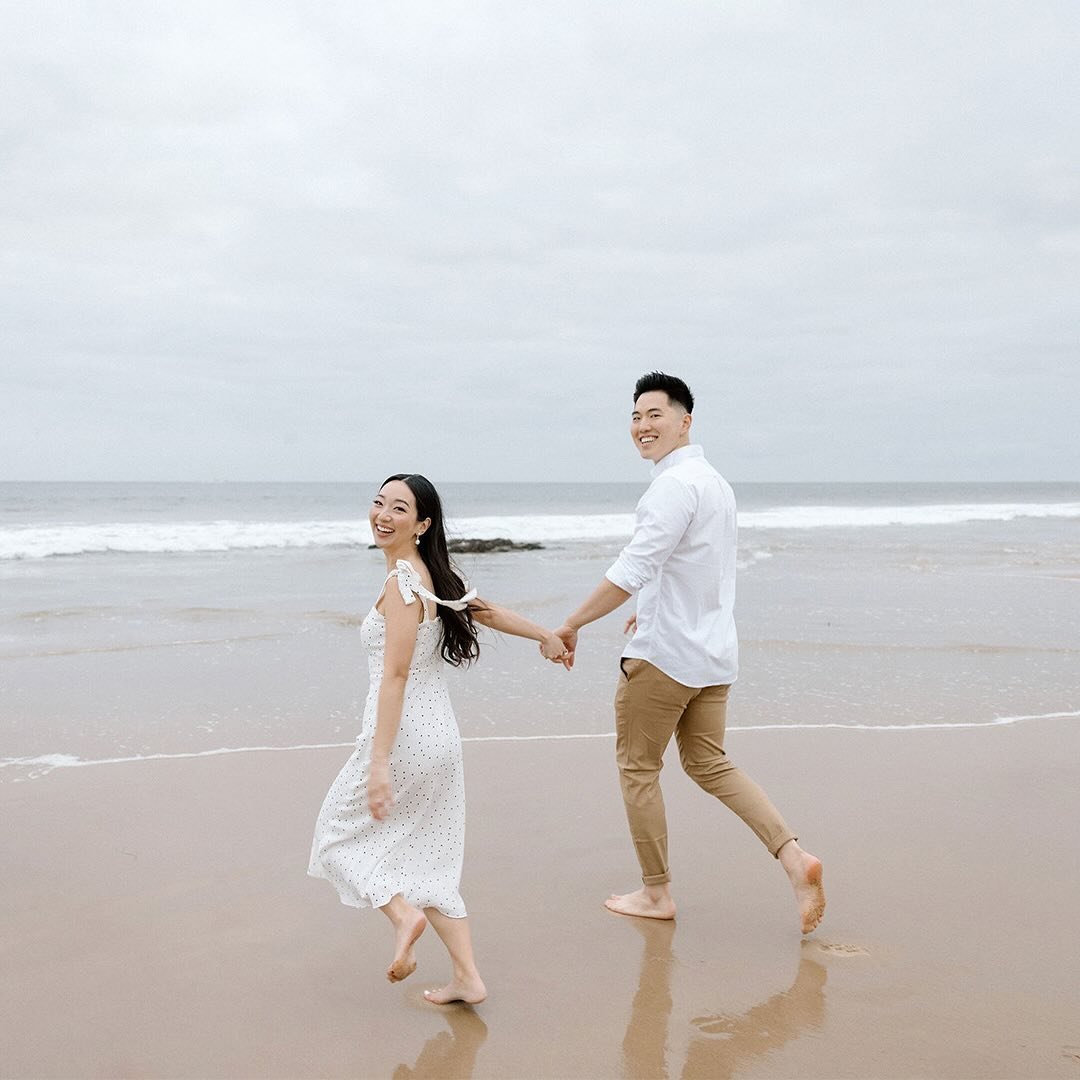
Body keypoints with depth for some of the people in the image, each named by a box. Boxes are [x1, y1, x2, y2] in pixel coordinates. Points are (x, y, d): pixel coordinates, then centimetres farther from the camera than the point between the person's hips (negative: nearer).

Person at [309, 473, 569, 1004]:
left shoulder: (402, 584, -17)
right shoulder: (434, 576, 8)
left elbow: (395, 675, -22)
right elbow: (489, 612, 23)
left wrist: (379, 763, -24)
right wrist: (547, 636, 40)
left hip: (404, 737, -8)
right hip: (440, 736, 8)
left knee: (339, 834, 11)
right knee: (427, 860, 15)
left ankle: (404, 913, -8)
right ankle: (467, 977, 15)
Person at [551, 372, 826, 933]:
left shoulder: (675, 485, -19)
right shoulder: (715, 481, 13)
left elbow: (632, 569, -27)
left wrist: (571, 625, -21)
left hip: (663, 654, -9)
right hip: (714, 654, 9)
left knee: (637, 767, 7)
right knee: (709, 764, 16)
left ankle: (656, 893, 16)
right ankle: (794, 856, 3)